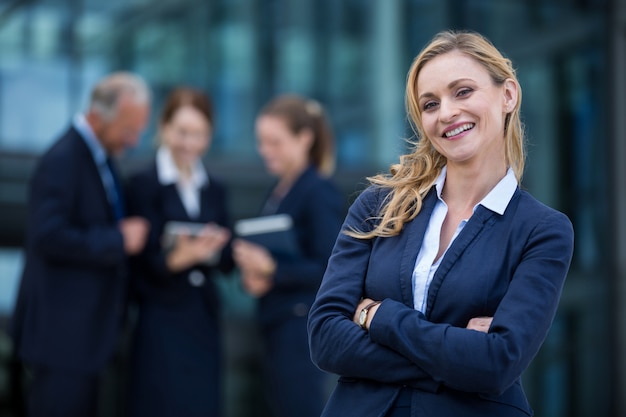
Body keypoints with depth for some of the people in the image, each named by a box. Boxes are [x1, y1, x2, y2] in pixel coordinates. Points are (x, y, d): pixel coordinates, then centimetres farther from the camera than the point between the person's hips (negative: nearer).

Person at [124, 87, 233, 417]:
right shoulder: (143, 183, -4)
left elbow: (227, 262, 8)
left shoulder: (215, 189, 12)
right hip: (162, 319, -5)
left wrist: (211, 249, -13)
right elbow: (149, 261, -9)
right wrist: (179, 257, -29)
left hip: (205, 318, 5)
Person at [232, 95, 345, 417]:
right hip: (278, 323, 9)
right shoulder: (279, 188, 12)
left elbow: (330, 269, -17)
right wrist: (254, 273, -4)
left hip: (302, 326, -9)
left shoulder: (320, 193, -13)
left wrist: (272, 269, -25)